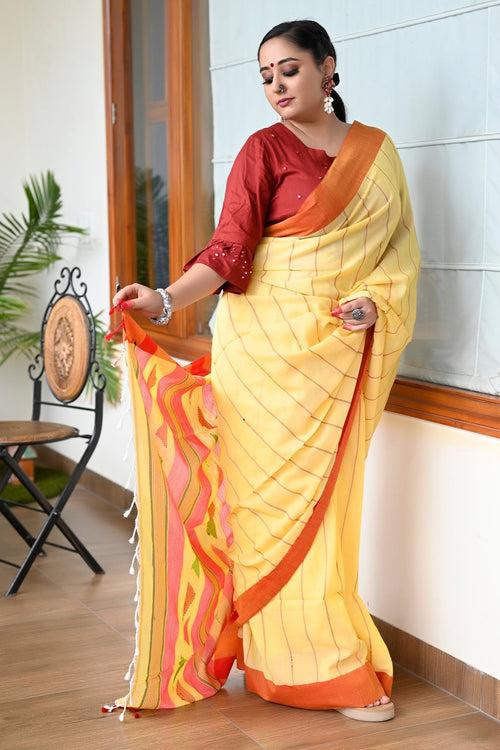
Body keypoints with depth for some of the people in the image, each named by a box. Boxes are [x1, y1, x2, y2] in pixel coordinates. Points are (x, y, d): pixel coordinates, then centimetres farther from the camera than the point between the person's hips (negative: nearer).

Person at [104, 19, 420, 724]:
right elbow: (230, 247, -11)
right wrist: (165, 300, -27)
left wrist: (376, 301, -6)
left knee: (326, 498, 4)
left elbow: (400, 245, 13)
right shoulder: (265, 148, 0)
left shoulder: (377, 150, 12)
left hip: (342, 350, 4)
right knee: (277, 493, -3)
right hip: (269, 343, -3)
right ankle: (322, 666, 7)